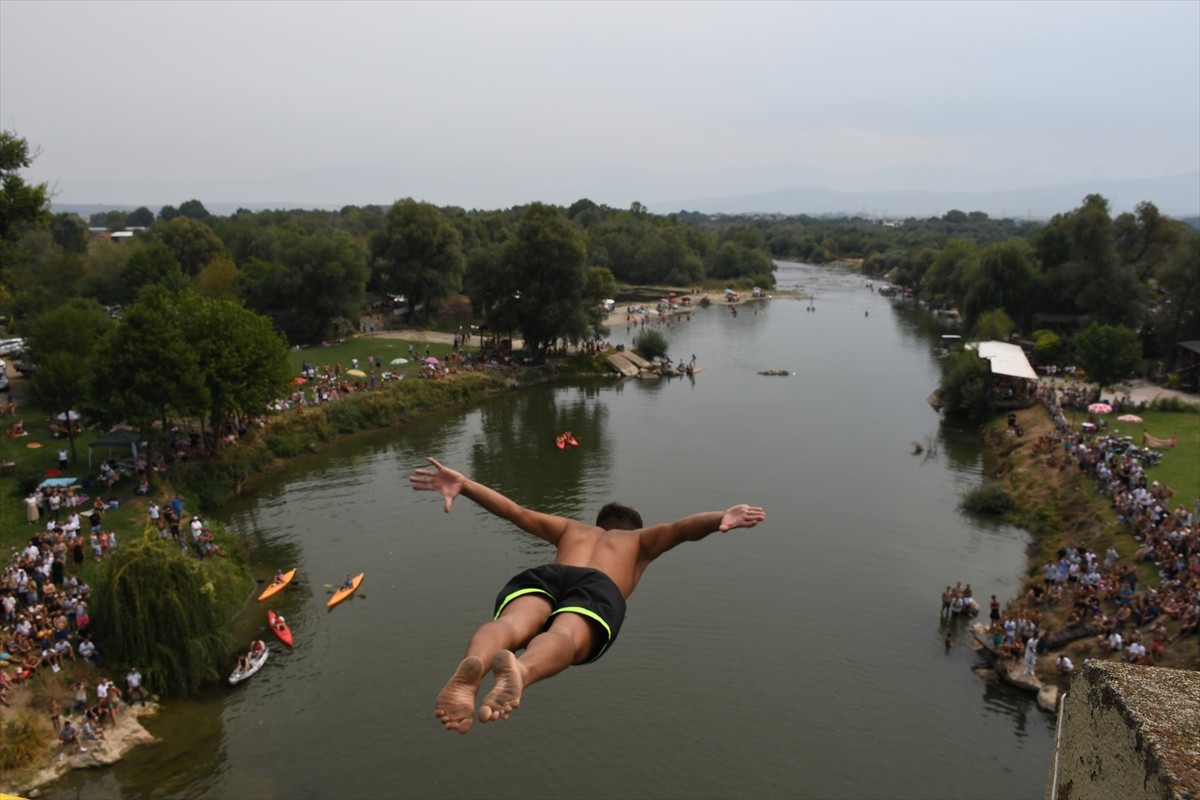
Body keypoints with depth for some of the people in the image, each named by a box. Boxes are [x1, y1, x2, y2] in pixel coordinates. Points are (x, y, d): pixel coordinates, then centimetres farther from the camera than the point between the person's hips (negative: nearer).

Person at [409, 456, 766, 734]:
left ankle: (472, 665, -64)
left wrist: (463, 484, 32)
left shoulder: (572, 528, 45)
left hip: (542, 575, 3)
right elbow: (679, 528, 18)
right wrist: (720, 519, 2)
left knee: (512, 623, -29)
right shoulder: (639, 540, 39)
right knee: (563, 635, -33)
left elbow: (515, 511, 36)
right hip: (598, 588, -3)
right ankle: (520, 670, -69)